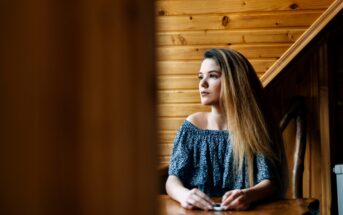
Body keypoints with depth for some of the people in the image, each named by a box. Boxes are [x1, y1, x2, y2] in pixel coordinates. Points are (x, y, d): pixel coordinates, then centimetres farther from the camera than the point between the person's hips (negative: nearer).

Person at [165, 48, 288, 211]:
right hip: (199, 210, 2)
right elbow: (173, 179, -1)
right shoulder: (193, 125, 5)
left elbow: (270, 182, -7)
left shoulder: (255, 125, -1)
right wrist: (184, 194, -24)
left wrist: (249, 195, -30)